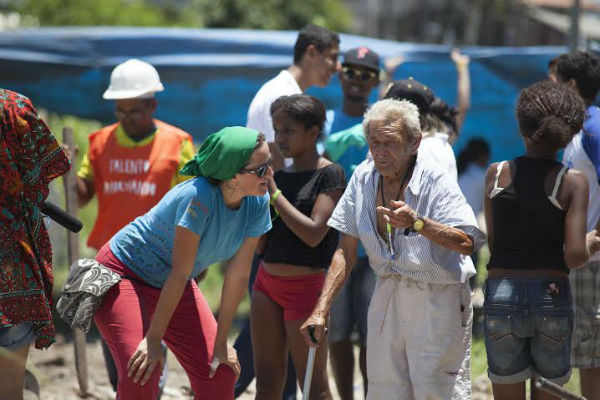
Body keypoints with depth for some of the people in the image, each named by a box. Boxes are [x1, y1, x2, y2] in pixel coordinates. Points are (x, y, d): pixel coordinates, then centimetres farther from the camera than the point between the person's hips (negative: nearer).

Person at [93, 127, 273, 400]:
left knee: (219, 375, 0)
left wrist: (220, 343, -4)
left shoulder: (257, 203, -14)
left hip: (176, 288, 7)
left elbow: (238, 275, -7)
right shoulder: (199, 197, -34)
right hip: (125, 273, -7)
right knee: (141, 374, -23)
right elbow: (179, 275, -30)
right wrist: (153, 339, -25)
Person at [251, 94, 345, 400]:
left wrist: (274, 193, -14)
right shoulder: (279, 174, 11)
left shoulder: (329, 174, -7)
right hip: (267, 281, 7)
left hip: (306, 285, -6)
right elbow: (261, 244, 11)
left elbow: (314, 233, -18)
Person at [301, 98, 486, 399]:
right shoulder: (363, 177, 1)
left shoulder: (436, 181, -16)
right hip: (388, 294, 6)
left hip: (437, 298, -5)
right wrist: (321, 310, 1)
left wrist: (417, 223, -40)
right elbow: (346, 252, 7)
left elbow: (467, 243, -27)